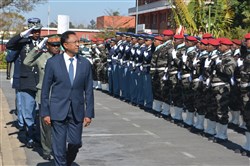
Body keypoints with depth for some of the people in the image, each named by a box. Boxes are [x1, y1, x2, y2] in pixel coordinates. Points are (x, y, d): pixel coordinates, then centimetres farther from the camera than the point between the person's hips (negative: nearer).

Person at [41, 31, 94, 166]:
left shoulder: (85, 64, 3)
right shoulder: (52, 62, -3)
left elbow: (88, 91, 5)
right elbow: (45, 89, 0)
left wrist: (89, 113, 1)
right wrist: (45, 113, -3)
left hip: (77, 111, 2)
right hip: (58, 110, -2)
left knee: (75, 143, 6)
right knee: (59, 145, 0)